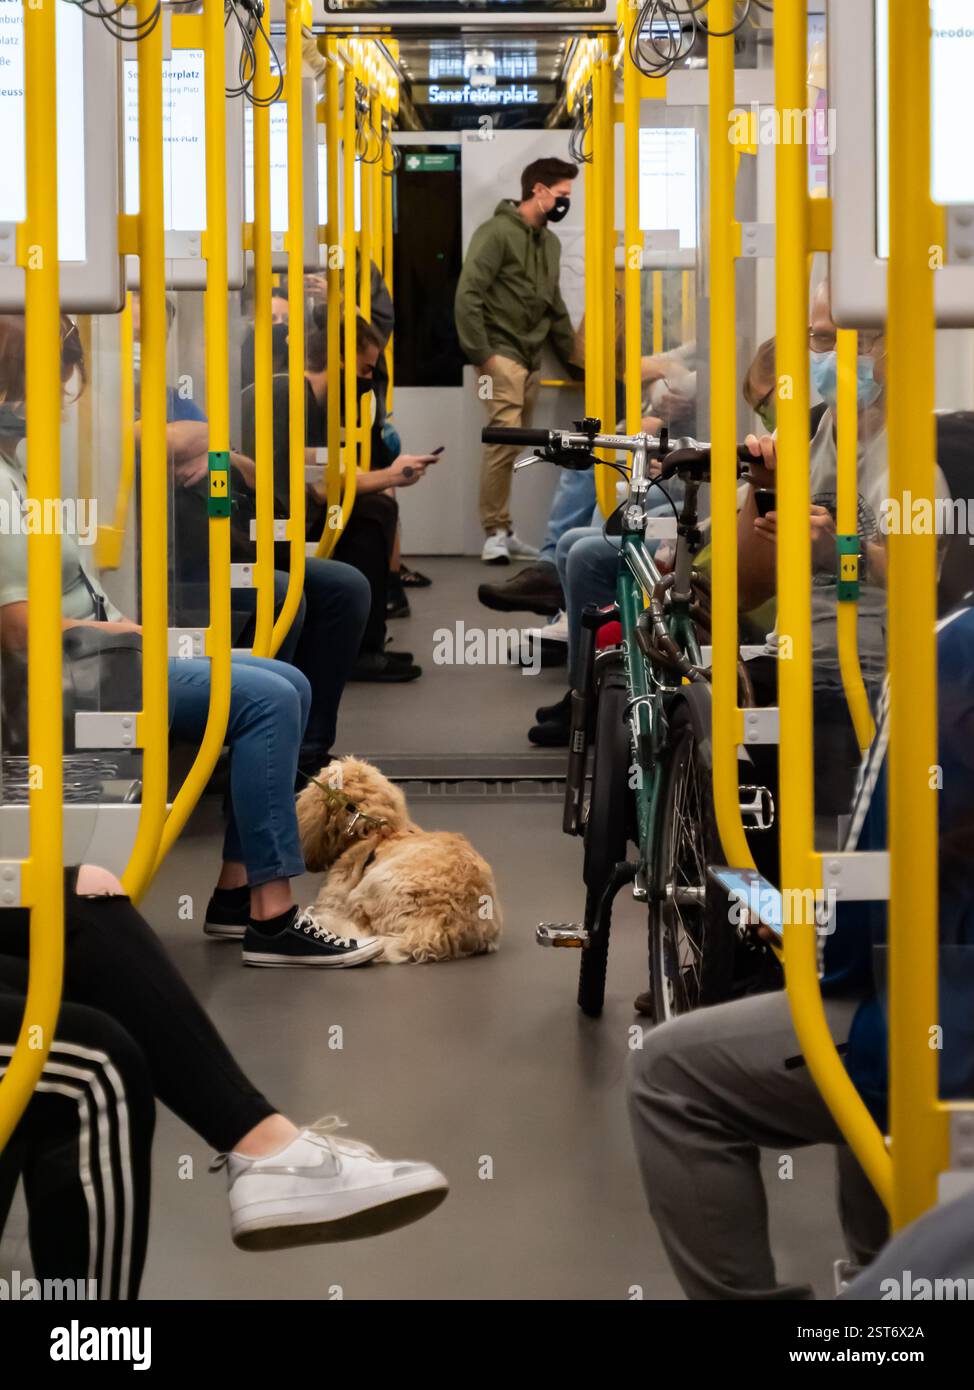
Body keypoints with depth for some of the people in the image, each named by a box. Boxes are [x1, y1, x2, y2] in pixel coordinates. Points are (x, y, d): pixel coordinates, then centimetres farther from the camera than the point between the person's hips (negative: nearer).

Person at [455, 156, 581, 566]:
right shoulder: (497, 232, -9)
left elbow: (555, 305, 25)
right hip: (501, 353, -8)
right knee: (505, 437, -17)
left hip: (531, 358, 8)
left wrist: (570, 353, 22)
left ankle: (502, 532, 13)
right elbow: (468, 294, -15)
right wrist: (479, 354, -17)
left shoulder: (550, 242, 17)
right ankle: (496, 532, -14)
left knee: (512, 445, 8)